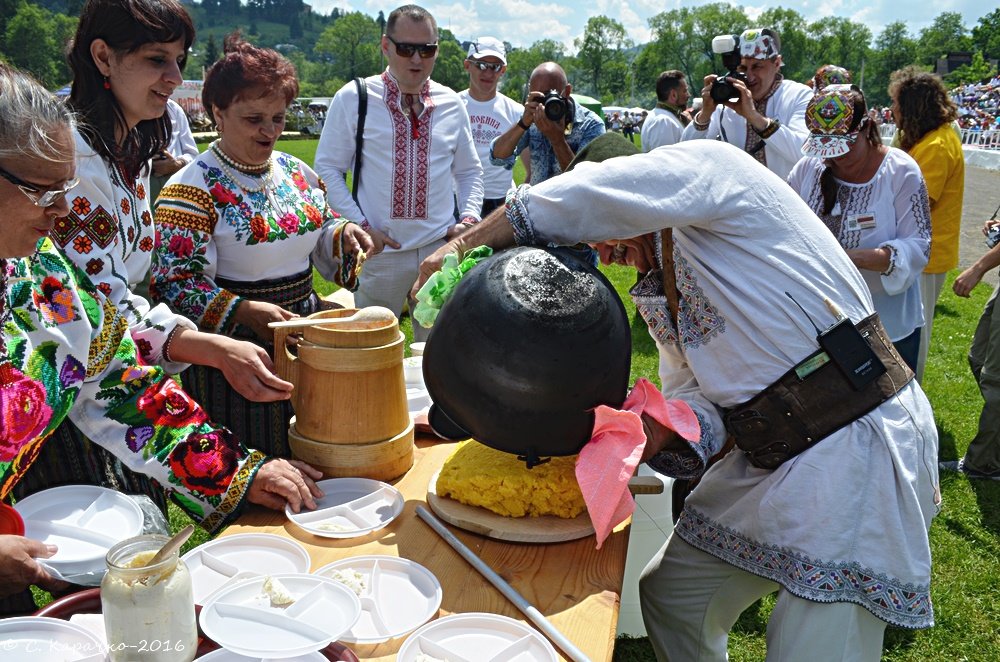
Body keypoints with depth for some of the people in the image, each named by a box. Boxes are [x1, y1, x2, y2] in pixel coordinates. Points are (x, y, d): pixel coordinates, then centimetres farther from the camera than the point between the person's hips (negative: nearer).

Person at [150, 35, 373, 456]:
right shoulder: (192, 189, -12)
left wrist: (343, 234, -3)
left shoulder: (296, 172, 8)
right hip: (236, 355, -6)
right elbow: (173, 285, -17)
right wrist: (245, 312, -29)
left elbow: (319, 236, 21)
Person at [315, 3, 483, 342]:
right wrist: (360, 225, -9)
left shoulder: (451, 104, 7)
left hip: (441, 247, 3)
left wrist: (469, 218, 1)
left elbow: (469, 170, 17)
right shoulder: (353, 98, -3)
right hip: (381, 250, -2)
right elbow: (327, 168, -1)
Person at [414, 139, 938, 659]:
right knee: (668, 595, 17)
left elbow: (586, 200, -24)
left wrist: (465, 244, -15)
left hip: (857, 448, -9)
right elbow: (694, 396, 7)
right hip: (771, 458, 9)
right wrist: (658, 431, -15)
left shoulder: (709, 163, -8)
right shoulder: (661, 292, 16)